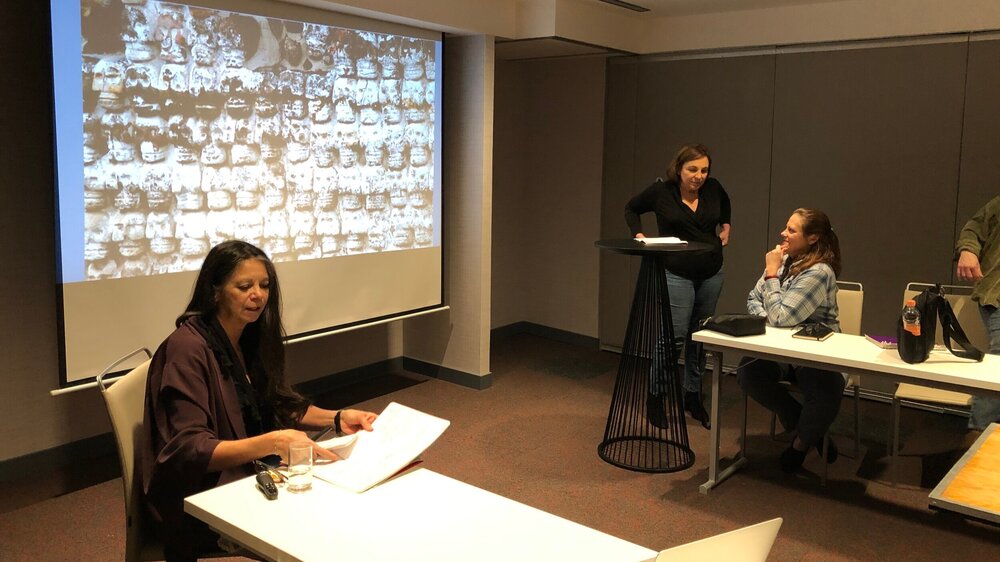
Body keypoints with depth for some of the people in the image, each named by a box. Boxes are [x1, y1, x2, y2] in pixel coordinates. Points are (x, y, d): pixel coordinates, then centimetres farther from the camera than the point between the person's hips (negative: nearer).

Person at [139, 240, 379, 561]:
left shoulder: (251, 339, 4)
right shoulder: (187, 348, -19)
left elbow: (277, 404, 14)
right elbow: (189, 450, -24)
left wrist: (336, 418, -2)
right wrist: (273, 443, -37)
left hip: (244, 477, 7)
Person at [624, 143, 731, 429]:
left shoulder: (713, 188, 0)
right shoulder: (661, 191, -9)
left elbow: (724, 204, 24)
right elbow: (631, 209, 7)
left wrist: (725, 228, 15)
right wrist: (638, 235, -6)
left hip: (711, 274, 4)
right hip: (677, 274, -4)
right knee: (673, 336, -7)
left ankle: (693, 396, 25)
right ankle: (655, 397, 10)